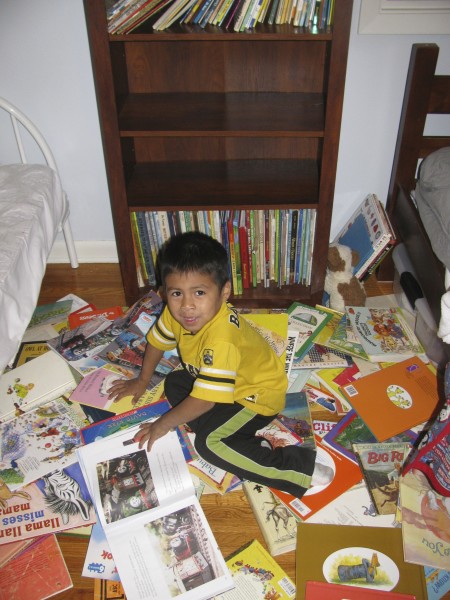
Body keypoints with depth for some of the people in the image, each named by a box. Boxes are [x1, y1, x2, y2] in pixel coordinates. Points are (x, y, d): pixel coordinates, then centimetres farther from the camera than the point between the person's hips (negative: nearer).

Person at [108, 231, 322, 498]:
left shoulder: (220, 341, -39)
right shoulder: (176, 312, -15)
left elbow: (204, 399, -32)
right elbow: (157, 340, 7)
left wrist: (163, 424, -18)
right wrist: (142, 381, 18)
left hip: (259, 395, -9)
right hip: (229, 380, 9)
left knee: (209, 442, -23)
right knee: (173, 383, 4)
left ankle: (301, 466, -22)